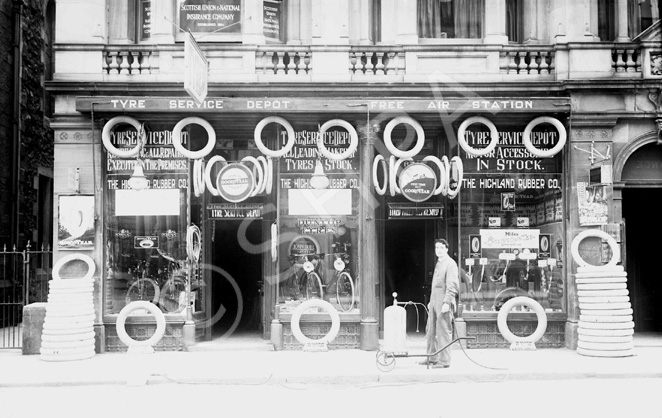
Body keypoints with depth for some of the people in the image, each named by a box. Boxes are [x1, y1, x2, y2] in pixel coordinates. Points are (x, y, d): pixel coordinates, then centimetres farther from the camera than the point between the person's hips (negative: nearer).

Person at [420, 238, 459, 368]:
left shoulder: (450, 264, -10)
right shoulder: (438, 263, 18)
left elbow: (452, 285, -17)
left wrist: (446, 302, -23)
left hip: (444, 302, -9)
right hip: (434, 300, 9)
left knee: (443, 331, -5)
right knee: (431, 330, 14)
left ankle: (444, 361, 0)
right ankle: (432, 358, 24)